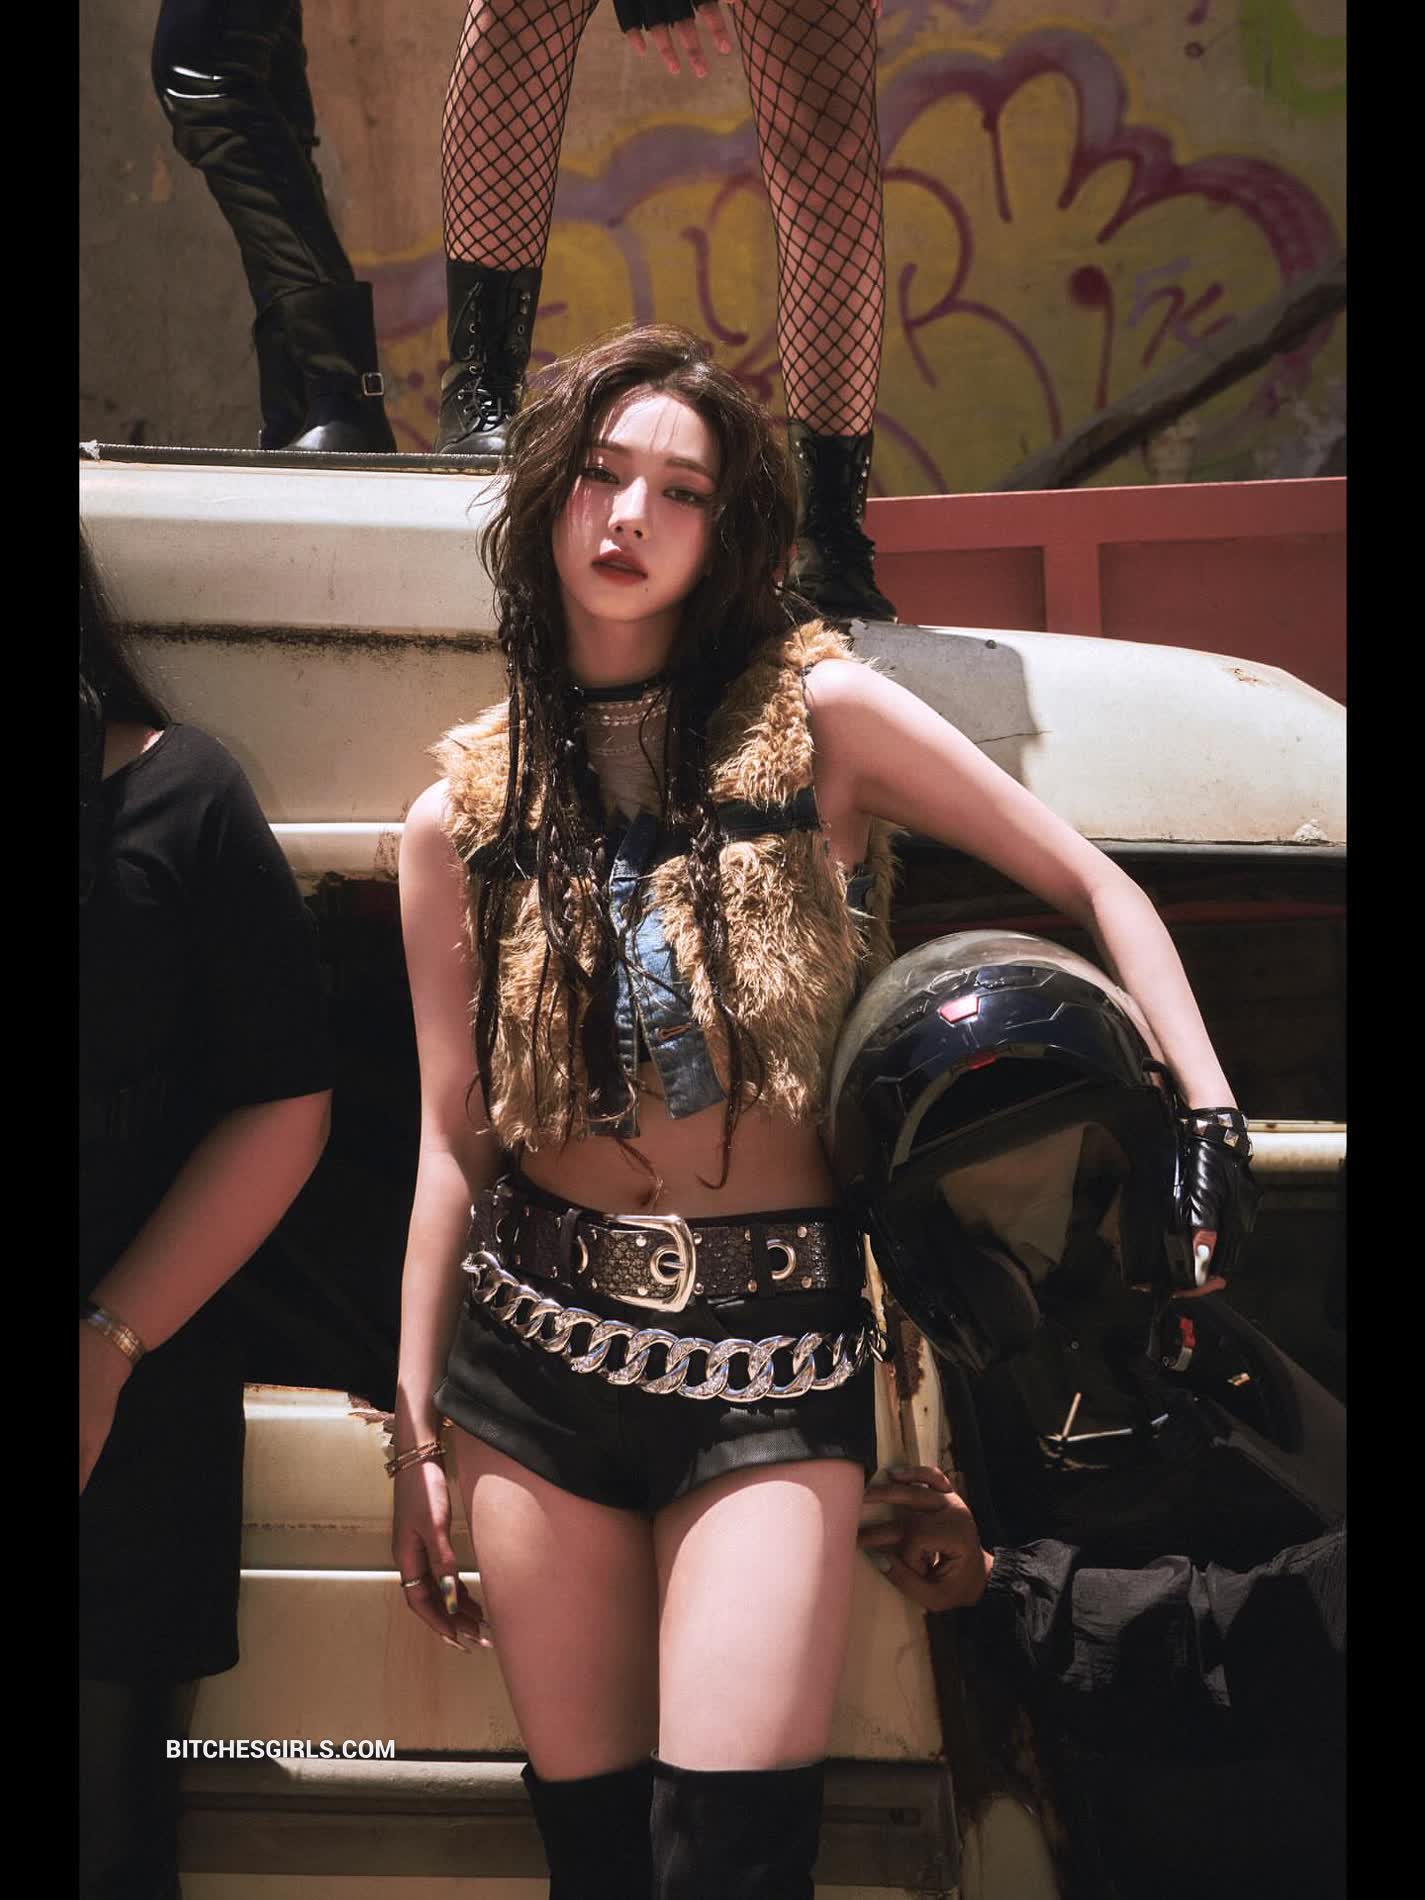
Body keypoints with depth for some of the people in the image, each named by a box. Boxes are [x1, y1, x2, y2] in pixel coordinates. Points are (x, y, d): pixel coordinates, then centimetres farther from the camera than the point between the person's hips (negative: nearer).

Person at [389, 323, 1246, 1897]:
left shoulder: (818, 717, -1)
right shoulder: (462, 817, 7)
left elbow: (1098, 892, 4)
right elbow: (453, 1136, 9)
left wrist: (1213, 1127, -7)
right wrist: (415, 1434, 9)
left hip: (771, 1364, -2)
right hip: (534, 1352, 3)